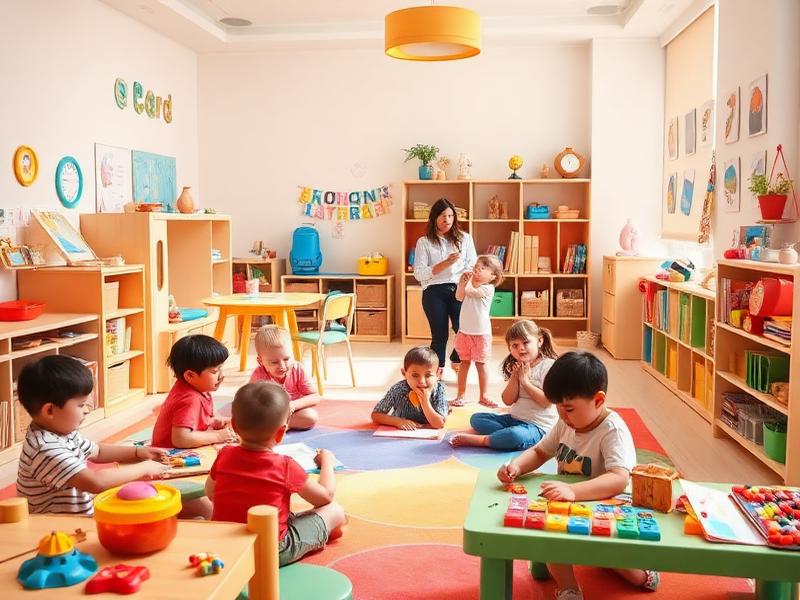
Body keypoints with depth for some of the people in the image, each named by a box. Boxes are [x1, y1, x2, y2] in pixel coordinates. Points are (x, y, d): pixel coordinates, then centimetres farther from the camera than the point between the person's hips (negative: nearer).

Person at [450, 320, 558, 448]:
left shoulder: (549, 365, -10)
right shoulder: (516, 367, 11)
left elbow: (547, 401, -18)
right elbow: (508, 401, 3)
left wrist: (525, 380, -13)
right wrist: (514, 377, -10)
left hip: (538, 426, -7)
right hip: (514, 418, 8)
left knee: (515, 436, -38)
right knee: (476, 418, -1)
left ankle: (478, 440, -20)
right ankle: (508, 434, -18)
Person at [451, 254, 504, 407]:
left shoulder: (488, 288, -14)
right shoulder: (470, 284, 7)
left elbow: (470, 291, -25)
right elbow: (459, 297, -5)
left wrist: (468, 280, -9)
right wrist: (462, 282, -11)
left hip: (481, 333, -5)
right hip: (464, 332, 5)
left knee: (480, 364, 4)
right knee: (464, 363, 10)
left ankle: (483, 396, 15)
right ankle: (461, 395, 16)